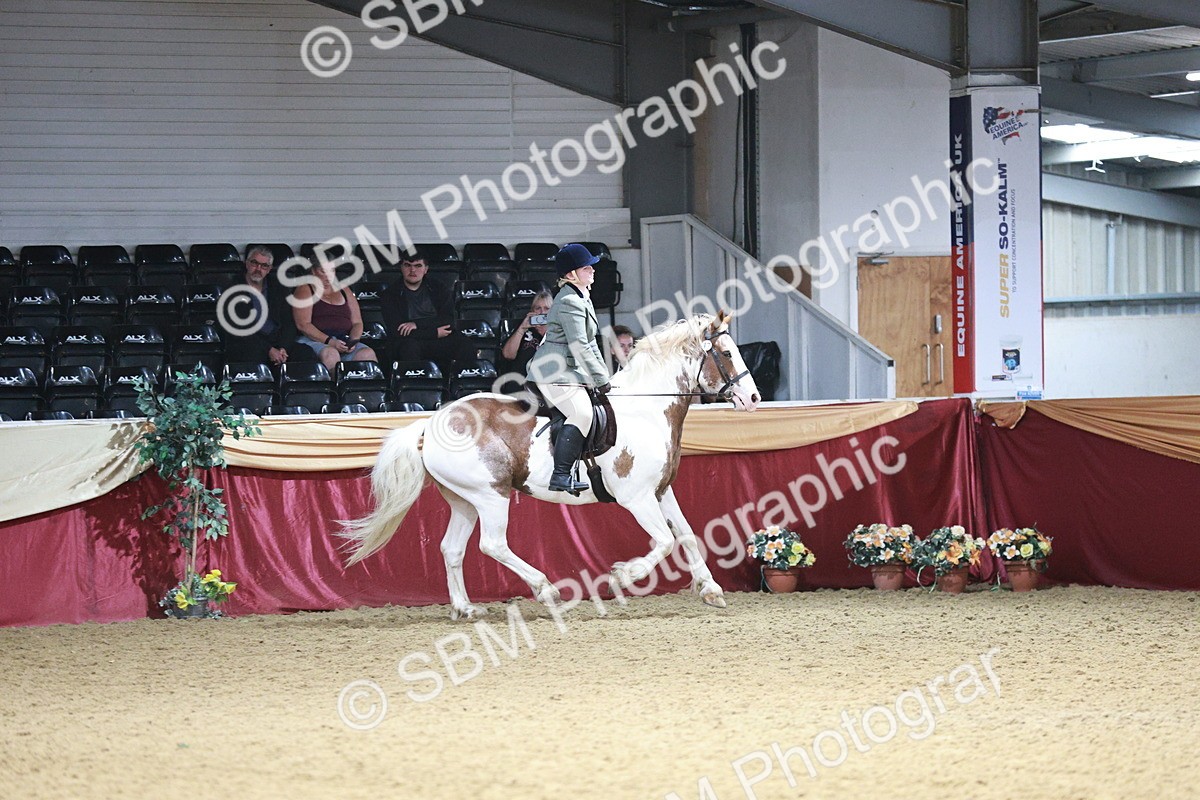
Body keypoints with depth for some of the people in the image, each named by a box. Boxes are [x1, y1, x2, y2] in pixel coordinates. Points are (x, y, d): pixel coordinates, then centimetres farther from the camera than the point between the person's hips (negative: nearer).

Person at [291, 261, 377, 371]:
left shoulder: (344, 291, 23)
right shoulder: (305, 290, 8)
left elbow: (357, 323, 19)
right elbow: (303, 325, -5)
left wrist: (353, 341, -5)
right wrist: (329, 341, -17)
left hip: (343, 340, 4)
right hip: (314, 341, -4)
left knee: (368, 354, -28)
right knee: (330, 354, -40)